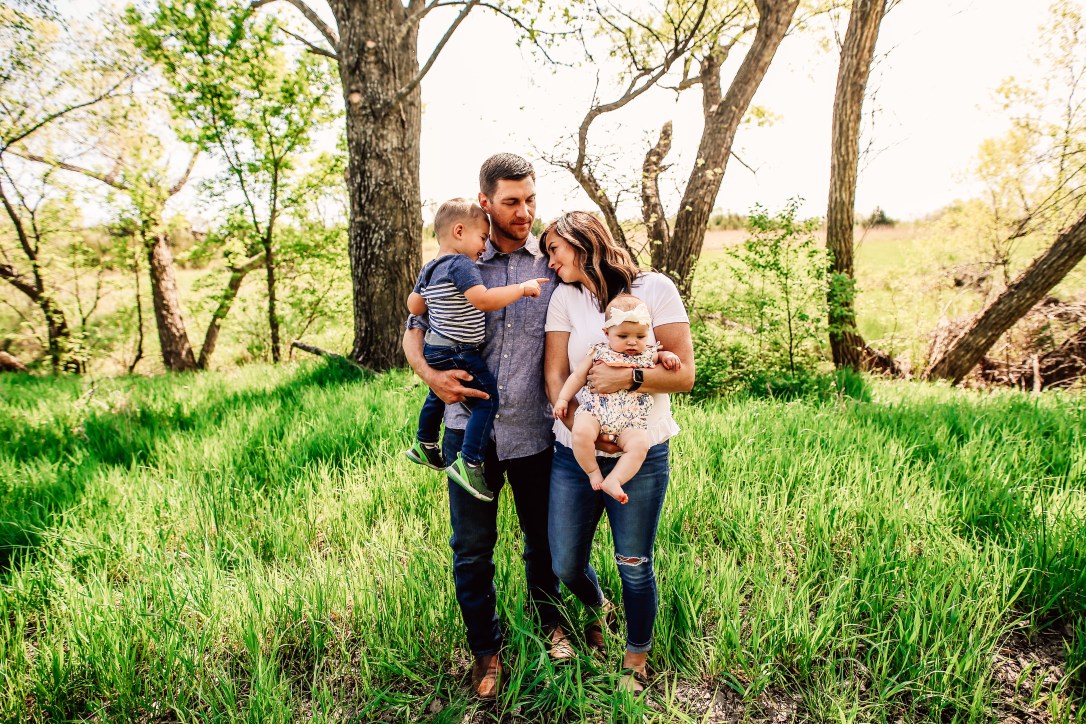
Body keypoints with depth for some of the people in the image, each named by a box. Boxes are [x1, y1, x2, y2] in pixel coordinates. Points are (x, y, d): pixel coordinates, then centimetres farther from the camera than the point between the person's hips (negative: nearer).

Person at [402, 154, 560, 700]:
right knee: (471, 548, 10)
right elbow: (414, 330, 8)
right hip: (470, 429, 0)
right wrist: (430, 375, -12)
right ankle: (485, 647, 33)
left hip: (535, 431, 0)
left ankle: (547, 622, 44)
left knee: (543, 538, 17)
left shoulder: (554, 263, 0)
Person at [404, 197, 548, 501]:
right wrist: (522, 288, -23)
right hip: (457, 353, -10)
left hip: (434, 348, 10)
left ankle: (424, 445, 48)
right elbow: (484, 299, -32)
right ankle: (468, 463, -7)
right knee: (487, 398, -6)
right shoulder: (462, 265, -19)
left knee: (438, 396, 29)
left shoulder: (429, 268, 10)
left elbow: (414, 306, 19)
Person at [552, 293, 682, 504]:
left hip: (630, 421, 1)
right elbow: (578, 377, 15)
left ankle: (613, 480, -18)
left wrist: (668, 356, 10)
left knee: (639, 444, -27)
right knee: (581, 432, -31)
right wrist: (563, 399, 7)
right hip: (594, 410, -1)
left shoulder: (649, 355, 15)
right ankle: (593, 473, -8)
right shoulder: (599, 352, 11)